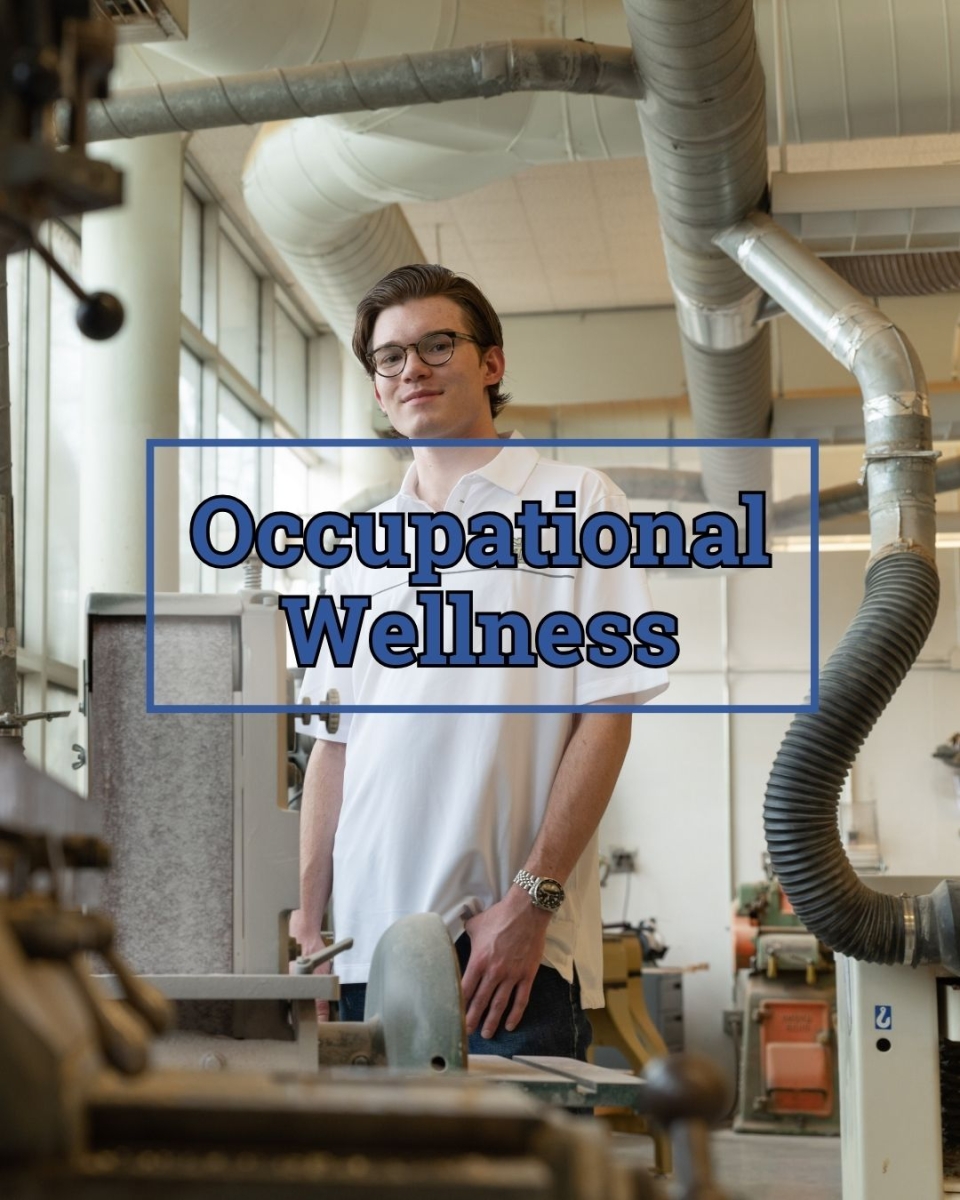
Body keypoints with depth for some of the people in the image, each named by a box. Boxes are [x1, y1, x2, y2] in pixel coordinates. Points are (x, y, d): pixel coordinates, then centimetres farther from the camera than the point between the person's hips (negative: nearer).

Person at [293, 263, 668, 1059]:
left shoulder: (575, 503, 2)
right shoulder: (361, 548, 17)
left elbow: (606, 717, -5)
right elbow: (334, 744, 17)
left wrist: (531, 902, -13)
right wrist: (308, 922, 7)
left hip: (516, 946, -4)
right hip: (368, 944, 5)